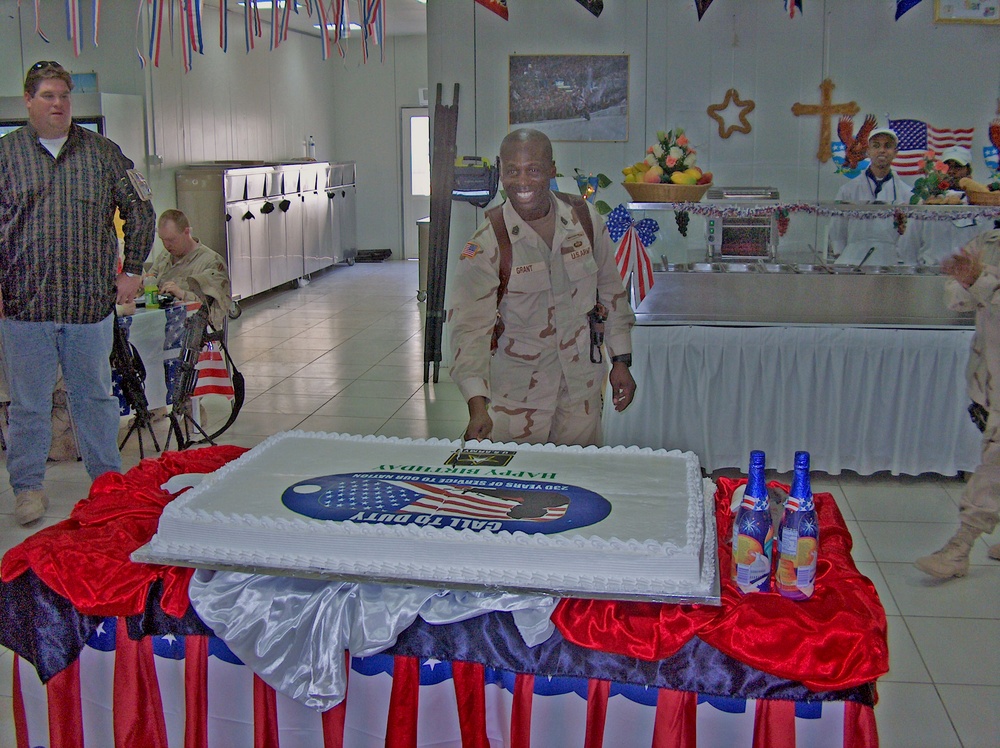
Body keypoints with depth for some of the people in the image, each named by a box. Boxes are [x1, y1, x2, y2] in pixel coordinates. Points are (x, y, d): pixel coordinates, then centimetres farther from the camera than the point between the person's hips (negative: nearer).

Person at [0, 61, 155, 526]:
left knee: (95, 395, 12)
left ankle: (107, 479, 26)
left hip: (91, 301, 1)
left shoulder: (102, 152, 7)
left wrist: (132, 269, 8)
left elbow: (140, 212, 13)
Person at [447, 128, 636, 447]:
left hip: (582, 386, 3)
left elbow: (610, 292, 11)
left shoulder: (585, 219, 0)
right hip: (516, 394, -3)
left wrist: (621, 360, 9)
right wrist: (477, 405, -29)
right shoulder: (485, 246, -12)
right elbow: (470, 327, -18)